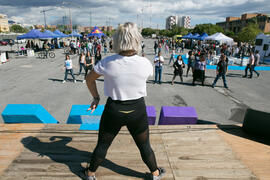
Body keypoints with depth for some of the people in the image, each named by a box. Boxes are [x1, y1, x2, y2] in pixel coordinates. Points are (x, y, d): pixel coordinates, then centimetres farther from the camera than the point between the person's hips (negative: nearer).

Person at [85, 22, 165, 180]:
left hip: (113, 110, 0)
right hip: (137, 110, 1)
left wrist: (96, 98, 13)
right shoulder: (145, 63, -14)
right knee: (145, 146, 22)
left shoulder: (107, 62, -15)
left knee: (102, 145, 21)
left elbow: (89, 79, 0)